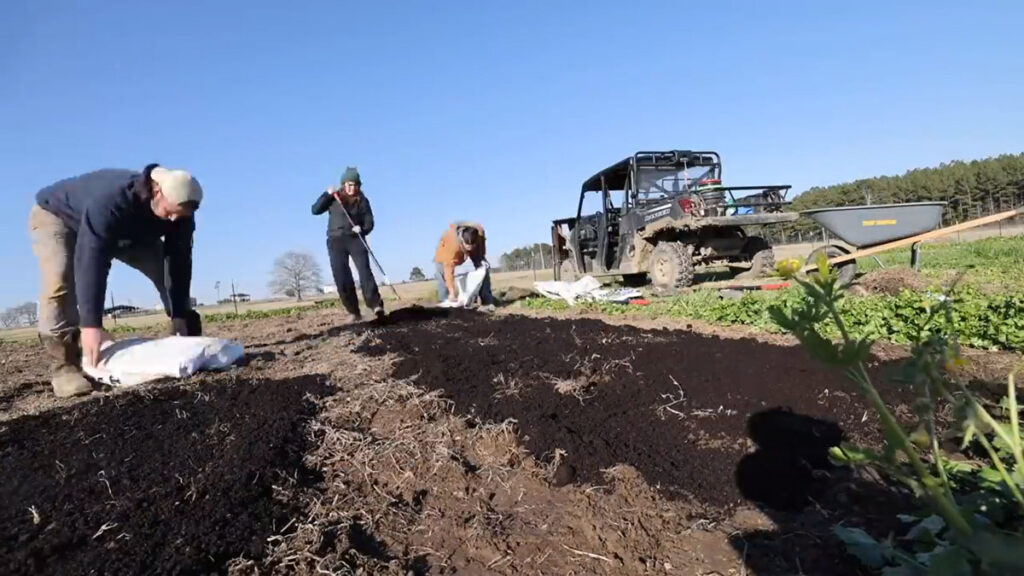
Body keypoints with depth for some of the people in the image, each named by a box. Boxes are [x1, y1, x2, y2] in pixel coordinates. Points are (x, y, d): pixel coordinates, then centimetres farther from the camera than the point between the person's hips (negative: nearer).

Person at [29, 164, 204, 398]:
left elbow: (179, 262, -22)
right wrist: (90, 324, -54)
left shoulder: (178, 211, -26)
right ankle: (64, 364, -24)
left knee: (167, 265, -7)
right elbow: (91, 259, -50)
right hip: (54, 215, -5)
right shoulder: (110, 200, -46)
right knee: (59, 279, -31)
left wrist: (179, 315, -25)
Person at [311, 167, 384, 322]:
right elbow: (315, 210, 2)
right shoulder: (334, 198, 9)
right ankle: (353, 312, -1)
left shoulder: (362, 200, 8)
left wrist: (362, 229, -17)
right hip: (336, 241, 1)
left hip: (356, 239, -1)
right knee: (342, 278, -5)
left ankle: (375, 304, -27)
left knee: (365, 271, -18)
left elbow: (369, 222, 4)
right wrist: (327, 194, -8)